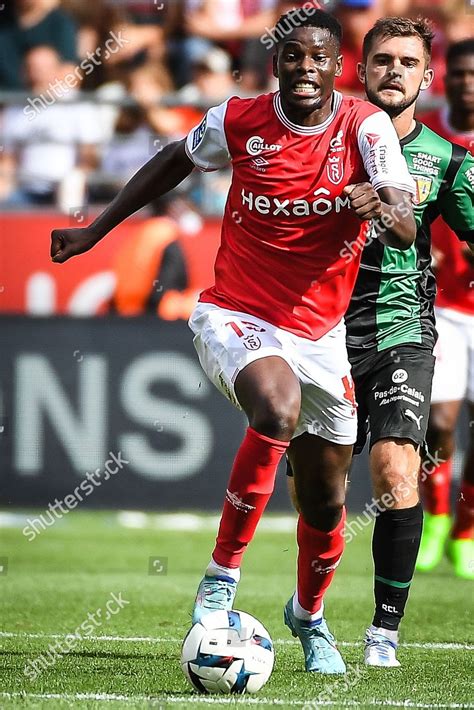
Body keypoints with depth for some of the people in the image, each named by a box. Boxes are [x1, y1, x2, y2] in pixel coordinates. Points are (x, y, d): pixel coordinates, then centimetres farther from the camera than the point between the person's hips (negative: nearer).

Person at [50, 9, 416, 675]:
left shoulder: (366, 127, -11)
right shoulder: (237, 121, -9)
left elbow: (407, 231, -21)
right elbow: (176, 159, 12)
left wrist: (382, 206, -44)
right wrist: (96, 229, 16)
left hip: (319, 333, 2)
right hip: (235, 318, -2)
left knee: (325, 500, 10)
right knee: (279, 404, -35)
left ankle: (309, 616, 42)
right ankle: (221, 578, -23)